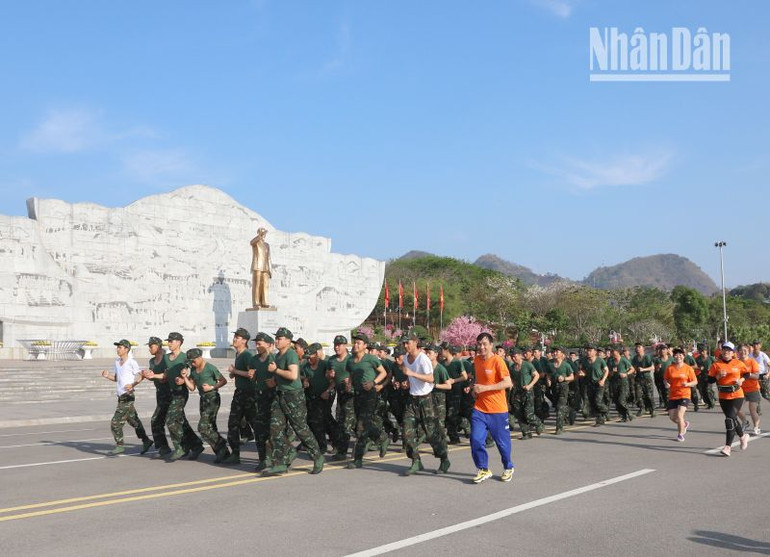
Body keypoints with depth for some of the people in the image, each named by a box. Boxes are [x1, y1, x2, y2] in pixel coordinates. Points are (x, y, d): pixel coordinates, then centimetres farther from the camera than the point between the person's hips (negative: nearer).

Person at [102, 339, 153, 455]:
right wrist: (108, 376, 1)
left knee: (115, 423, -9)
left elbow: (140, 376, -11)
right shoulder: (117, 361, 13)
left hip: (127, 396, -8)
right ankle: (146, 441, 25)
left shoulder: (132, 362, -12)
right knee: (133, 421, 15)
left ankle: (120, 446, 1)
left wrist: (132, 385, -26)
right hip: (121, 396, 8)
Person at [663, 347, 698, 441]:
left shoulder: (688, 368, -4)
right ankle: (684, 424, 37)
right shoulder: (670, 368, 2)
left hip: (684, 395, -3)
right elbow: (665, 379, 12)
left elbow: (695, 382, 0)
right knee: (672, 417, 3)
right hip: (672, 395, 3)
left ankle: (680, 434, 8)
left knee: (679, 415, -16)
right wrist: (666, 384, -10)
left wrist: (687, 384, -19)